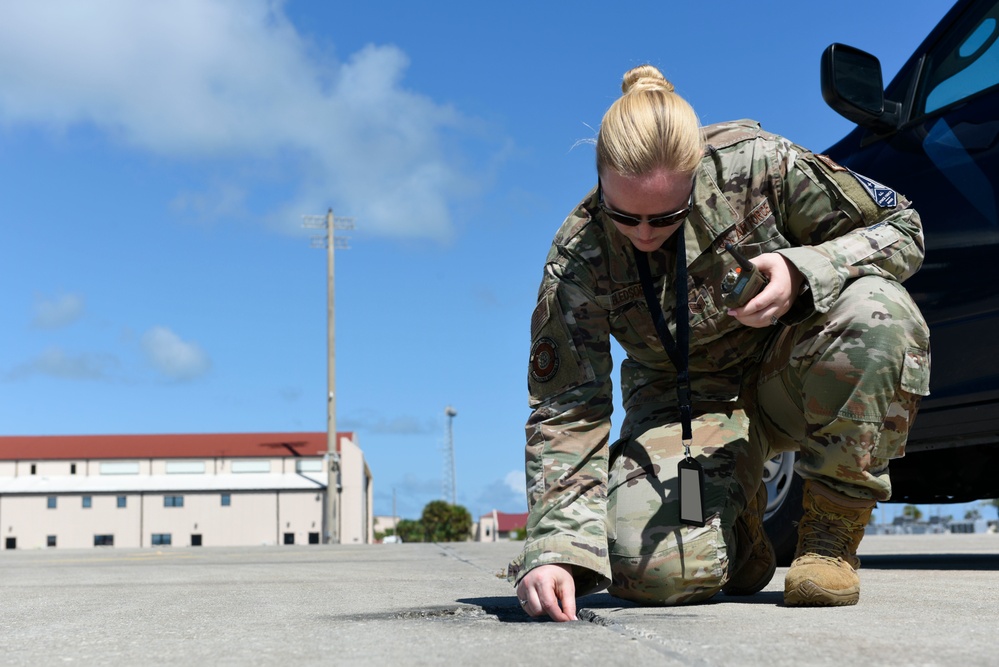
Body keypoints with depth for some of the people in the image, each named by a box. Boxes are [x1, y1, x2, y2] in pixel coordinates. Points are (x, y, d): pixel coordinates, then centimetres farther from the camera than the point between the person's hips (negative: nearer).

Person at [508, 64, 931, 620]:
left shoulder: (754, 163, -20)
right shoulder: (579, 256, -17)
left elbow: (902, 226, -11)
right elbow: (566, 409, -16)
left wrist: (802, 273, -32)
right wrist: (556, 547, -29)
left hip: (786, 377, 1)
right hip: (685, 403, 0)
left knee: (877, 312, -34)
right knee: (656, 570, -29)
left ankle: (832, 531, -14)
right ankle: (737, 531, 11)